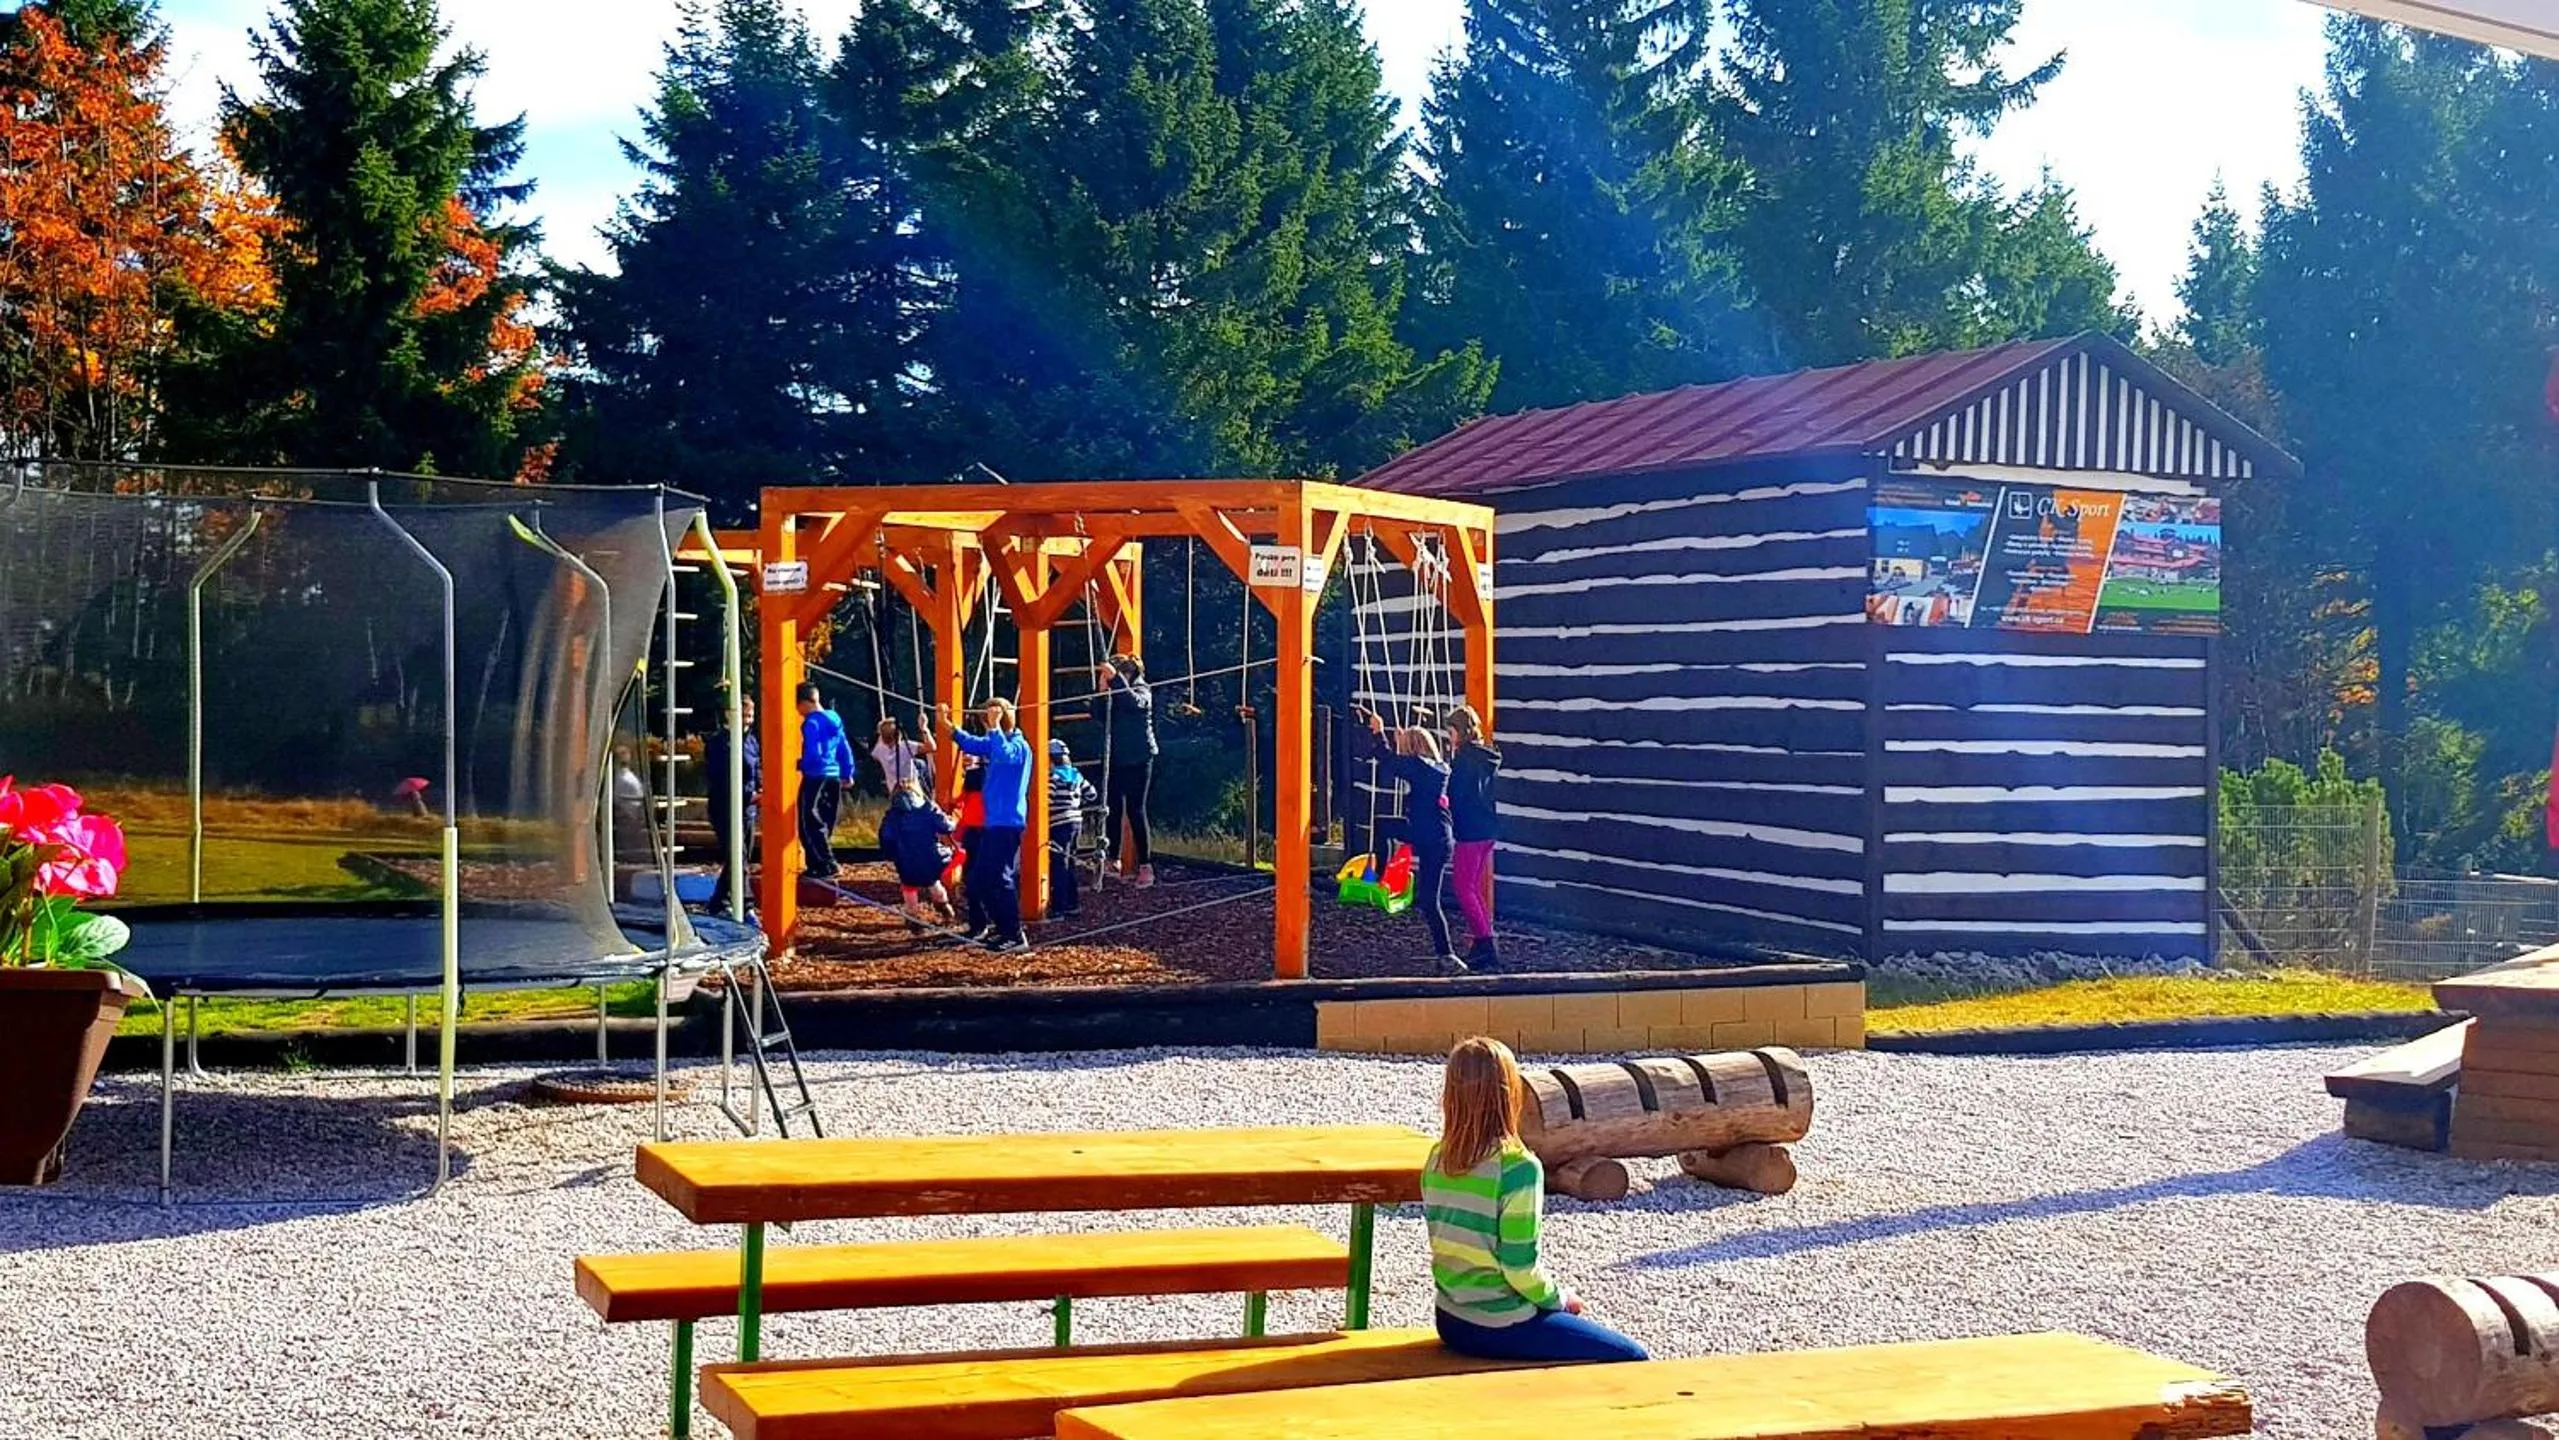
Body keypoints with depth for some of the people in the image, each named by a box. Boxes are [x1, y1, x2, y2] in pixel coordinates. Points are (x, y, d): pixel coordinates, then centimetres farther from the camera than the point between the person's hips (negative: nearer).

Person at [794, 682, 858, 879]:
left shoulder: (811, 723, -14)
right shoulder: (834, 719, 12)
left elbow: (813, 755, -21)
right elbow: (845, 750, 16)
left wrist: (797, 765, -6)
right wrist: (847, 773, 21)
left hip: (816, 778, -9)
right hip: (834, 778, 9)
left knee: (810, 825, -4)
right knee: (824, 824, 15)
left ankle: (827, 866, -8)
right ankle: (817, 864, 20)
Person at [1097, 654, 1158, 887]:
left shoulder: (1141, 690, -7)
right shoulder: (1115, 693, 9)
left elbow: (1134, 702, -29)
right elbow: (1104, 719, 0)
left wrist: (1115, 678, -37)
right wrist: (1103, 693, -12)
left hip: (1138, 759, -6)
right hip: (1116, 758, 6)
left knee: (1135, 810, -8)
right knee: (1113, 807, 8)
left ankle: (1146, 865, -6)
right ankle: (1112, 857, 19)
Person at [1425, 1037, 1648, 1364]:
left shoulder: (1436, 1161, 1)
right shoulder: (1518, 1169, -20)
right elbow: (1521, 1268, -21)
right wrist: (1561, 1298, 0)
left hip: (1450, 1323, 8)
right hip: (1500, 1329, -8)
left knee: (1581, 1325, 31)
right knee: (1635, 1361, 1)